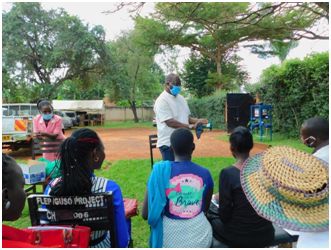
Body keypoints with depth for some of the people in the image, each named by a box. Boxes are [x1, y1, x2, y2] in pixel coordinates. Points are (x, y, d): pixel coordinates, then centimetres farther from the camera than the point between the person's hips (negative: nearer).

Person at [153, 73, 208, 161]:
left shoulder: (181, 98, 12)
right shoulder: (162, 100, -14)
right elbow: (170, 122, -22)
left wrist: (198, 121, -1)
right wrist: (190, 126, -23)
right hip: (169, 143, -8)